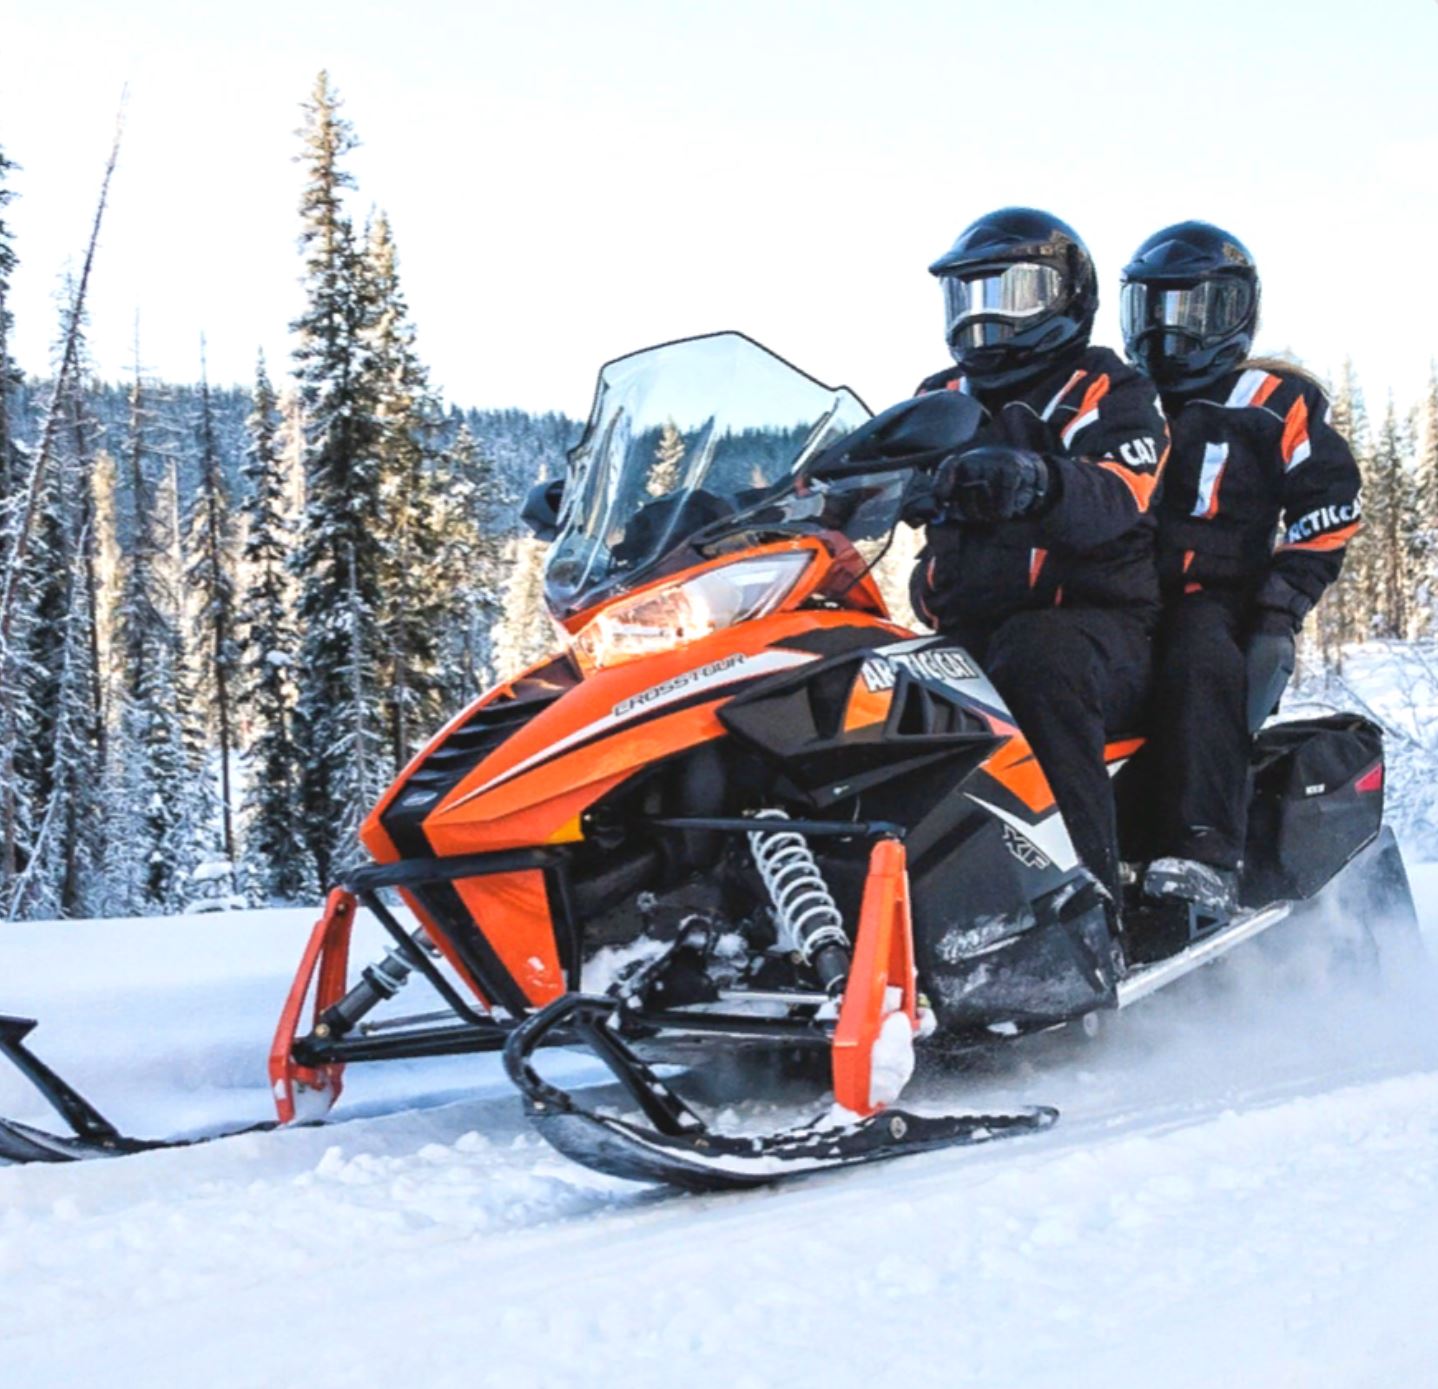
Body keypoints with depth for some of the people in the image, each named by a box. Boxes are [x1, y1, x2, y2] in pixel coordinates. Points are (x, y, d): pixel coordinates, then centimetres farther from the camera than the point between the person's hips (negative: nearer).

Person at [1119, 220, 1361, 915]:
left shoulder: (1275, 403, 12)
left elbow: (1330, 504, 4)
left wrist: (1287, 589, -10)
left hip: (1216, 600, -4)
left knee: (1198, 663, -40)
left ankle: (1205, 855, -51)